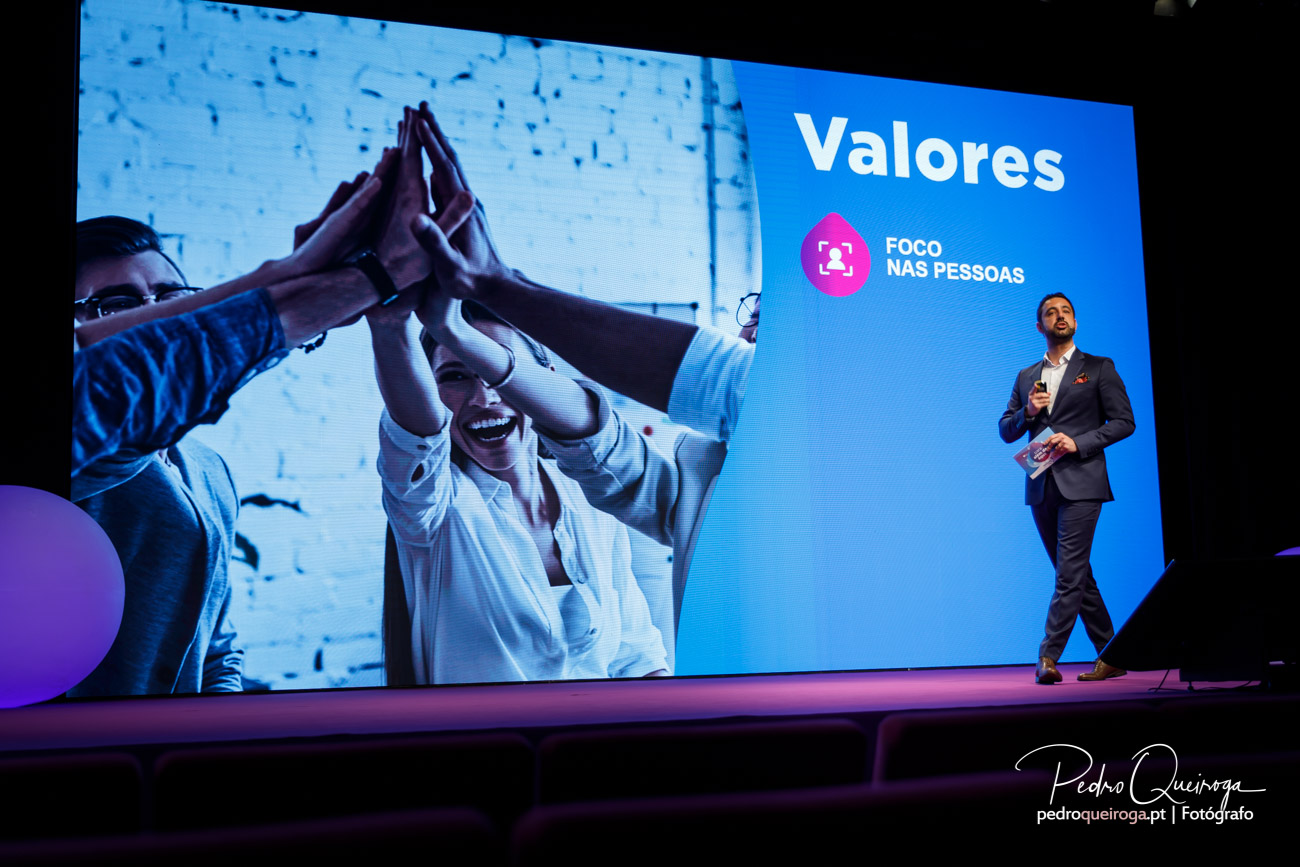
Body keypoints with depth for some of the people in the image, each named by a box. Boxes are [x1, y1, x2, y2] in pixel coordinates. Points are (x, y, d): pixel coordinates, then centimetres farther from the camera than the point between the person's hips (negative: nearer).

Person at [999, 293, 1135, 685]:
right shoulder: (1026, 377, 16)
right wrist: (1027, 412, -6)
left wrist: (1078, 442, -12)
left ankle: (1048, 657, -15)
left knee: (1070, 572, -13)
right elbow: (1005, 430, 14)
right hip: (1041, 488, 5)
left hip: (1081, 485, -5)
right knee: (1076, 576, 9)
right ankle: (1110, 656, 18)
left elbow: (1123, 422, -1)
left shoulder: (1099, 369, 5)